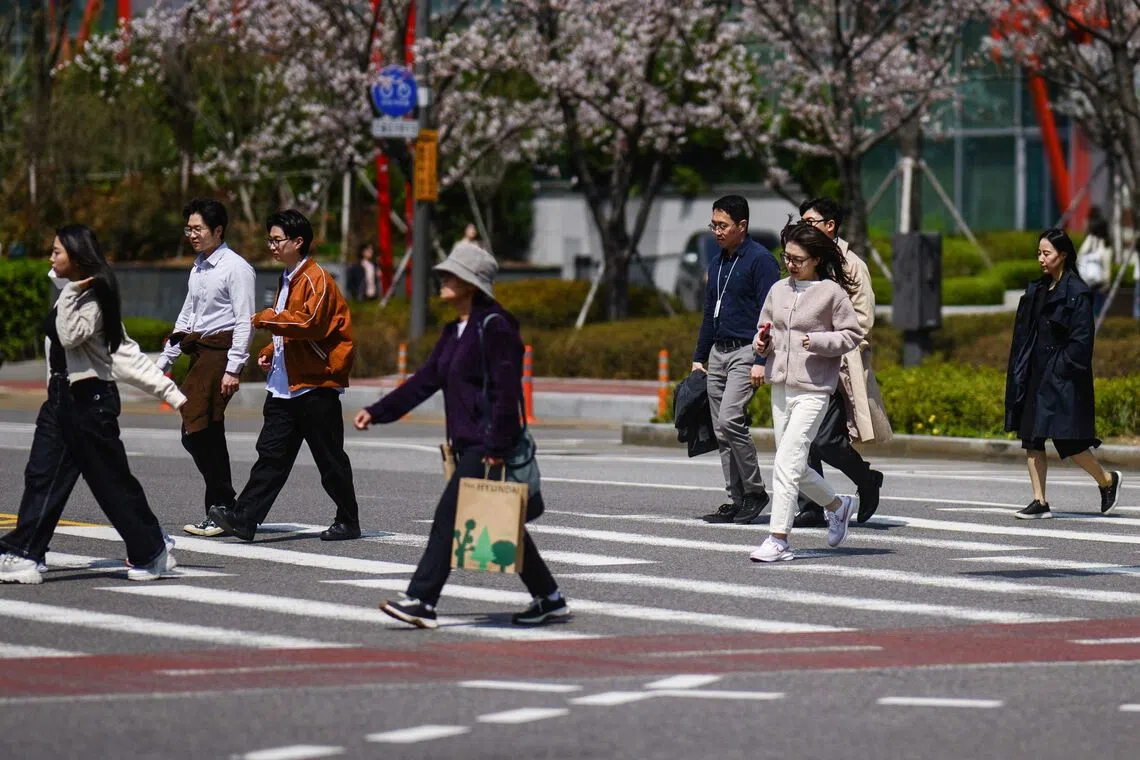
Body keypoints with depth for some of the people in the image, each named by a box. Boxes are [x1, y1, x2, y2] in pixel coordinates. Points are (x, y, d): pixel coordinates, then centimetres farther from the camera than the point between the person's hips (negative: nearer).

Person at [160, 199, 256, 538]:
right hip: (199, 354, 9)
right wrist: (165, 361, 22)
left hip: (221, 351, -9)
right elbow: (186, 317, 25)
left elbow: (244, 322, -14)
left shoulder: (235, 268, -8)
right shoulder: (198, 269, 18)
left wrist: (233, 369, -20)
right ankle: (223, 507, 14)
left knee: (198, 430, -14)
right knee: (203, 435, 8)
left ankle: (221, 512, -9)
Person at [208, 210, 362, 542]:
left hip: (316, 385, -8)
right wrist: (271, 351, 13)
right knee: (271, 453, 0)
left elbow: (311, 324, -23)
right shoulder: (287, 280, 18)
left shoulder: (317, 279, -11)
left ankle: (348, 522, 13)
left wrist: (267, 318, -17)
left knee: (330, 458, 1)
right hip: (285, 386, 8)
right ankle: (244, 518, -7)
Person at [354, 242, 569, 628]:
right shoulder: (454, 332, 15)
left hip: (489, 446, -10)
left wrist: (496, 447, -22)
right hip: (467, 443, 10)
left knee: (449, 516, -13)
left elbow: (507, 391, -19)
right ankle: (548, 597, 23)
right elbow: (425, 381, 16)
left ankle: (421, 602, -13)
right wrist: (377, 412, 9)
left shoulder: (494, 328, -13)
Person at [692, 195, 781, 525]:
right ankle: (737, 500, 9)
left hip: (746, 352, -8)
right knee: (721, 430, 5)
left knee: (730, 420, -19)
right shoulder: (717, 263, 16)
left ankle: (755, 491, -6)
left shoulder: (760, 260, -9)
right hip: (718, 353, 8)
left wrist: (761, 361, -20)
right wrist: (699, 357, 19)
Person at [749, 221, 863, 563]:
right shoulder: (779, 290, 11)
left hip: (813, 390, -7)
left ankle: (778, 539, -14)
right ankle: (837, 505, 38)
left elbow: (852, 334, -4)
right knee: (794, 465, 13)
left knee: (787, 462, -15)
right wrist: (762, 341, 0)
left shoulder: (832, 292, -6)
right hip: (780, 387, 7)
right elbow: (764, 327, 21)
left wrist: (818, 341, -18)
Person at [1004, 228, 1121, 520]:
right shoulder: (1037, 290, 12)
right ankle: (1039, 502, 5)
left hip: (1062, 379, -8)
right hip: (1035, 375, 8)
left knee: (1067, 441, -6)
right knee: (1031, 440, 2)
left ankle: (1107, 481, 16)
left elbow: (1081, 339, -13)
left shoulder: (1077, 293, -10)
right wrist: (1020, 373, 8)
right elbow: (1024, 334, 14)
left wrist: (1063, 369, -17)